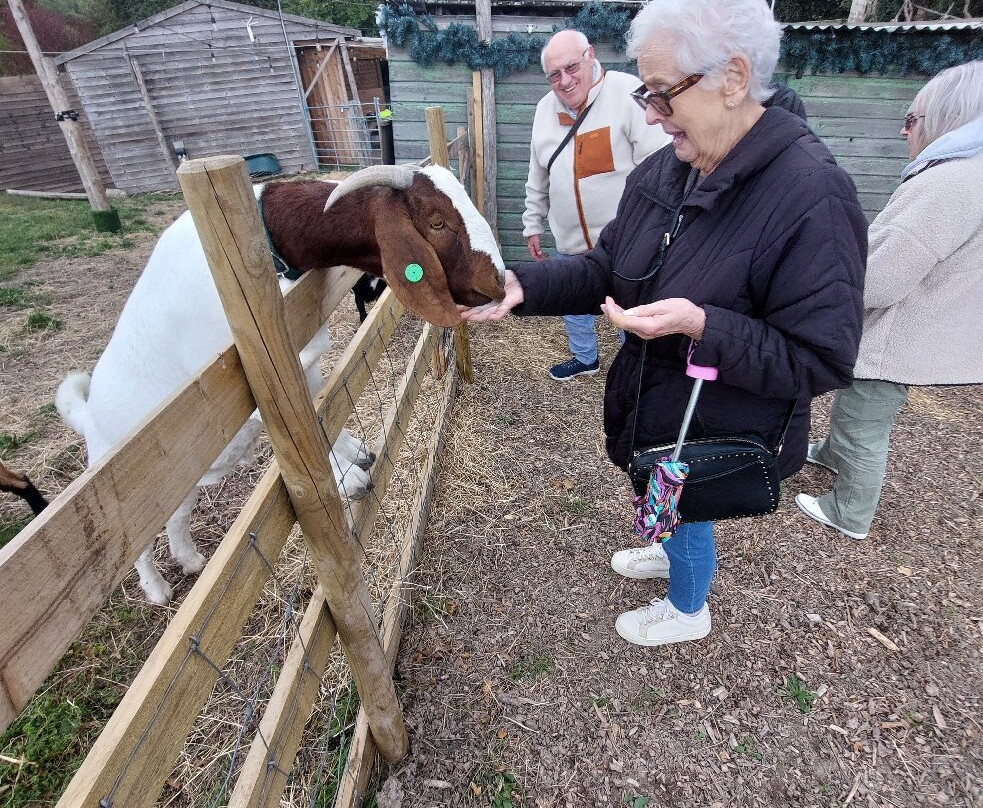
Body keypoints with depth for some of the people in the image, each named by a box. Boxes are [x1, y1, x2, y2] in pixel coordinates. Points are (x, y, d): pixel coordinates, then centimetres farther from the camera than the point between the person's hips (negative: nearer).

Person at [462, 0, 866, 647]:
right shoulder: (662, 171, -5)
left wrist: (702, 326, -38)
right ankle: (673, 554, 65)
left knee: (683, 514, 19)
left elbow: (821, 362, -25)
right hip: (651, 401, 7)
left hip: (717, 432, -6)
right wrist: (522, 286, -16)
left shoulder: (812, 199, -28)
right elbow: (606, 269, 0)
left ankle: (688, 610, 53)